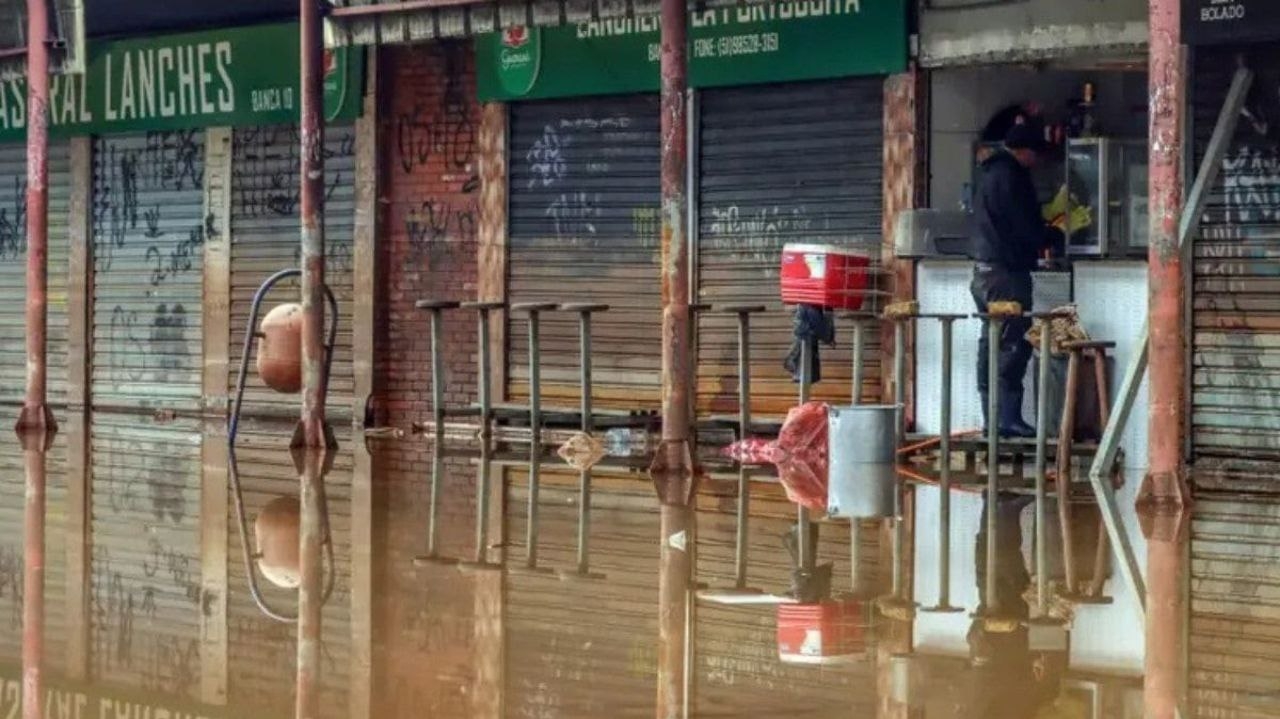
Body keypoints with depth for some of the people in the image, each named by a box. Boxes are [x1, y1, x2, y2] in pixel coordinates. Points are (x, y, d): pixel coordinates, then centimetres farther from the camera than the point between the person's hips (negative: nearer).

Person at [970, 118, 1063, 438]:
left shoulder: (991, 171, 17)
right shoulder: (1010, 175, -14)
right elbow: (1027, 228, -14)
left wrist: (1043, 233, 16)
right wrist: (1054, 237, 2)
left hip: (985, 269, 10)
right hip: (1006, 271, -10)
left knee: (992, 344, 10)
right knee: (1014, 344, -10)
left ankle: (992, 417, 11)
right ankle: (1008, 417, -12)